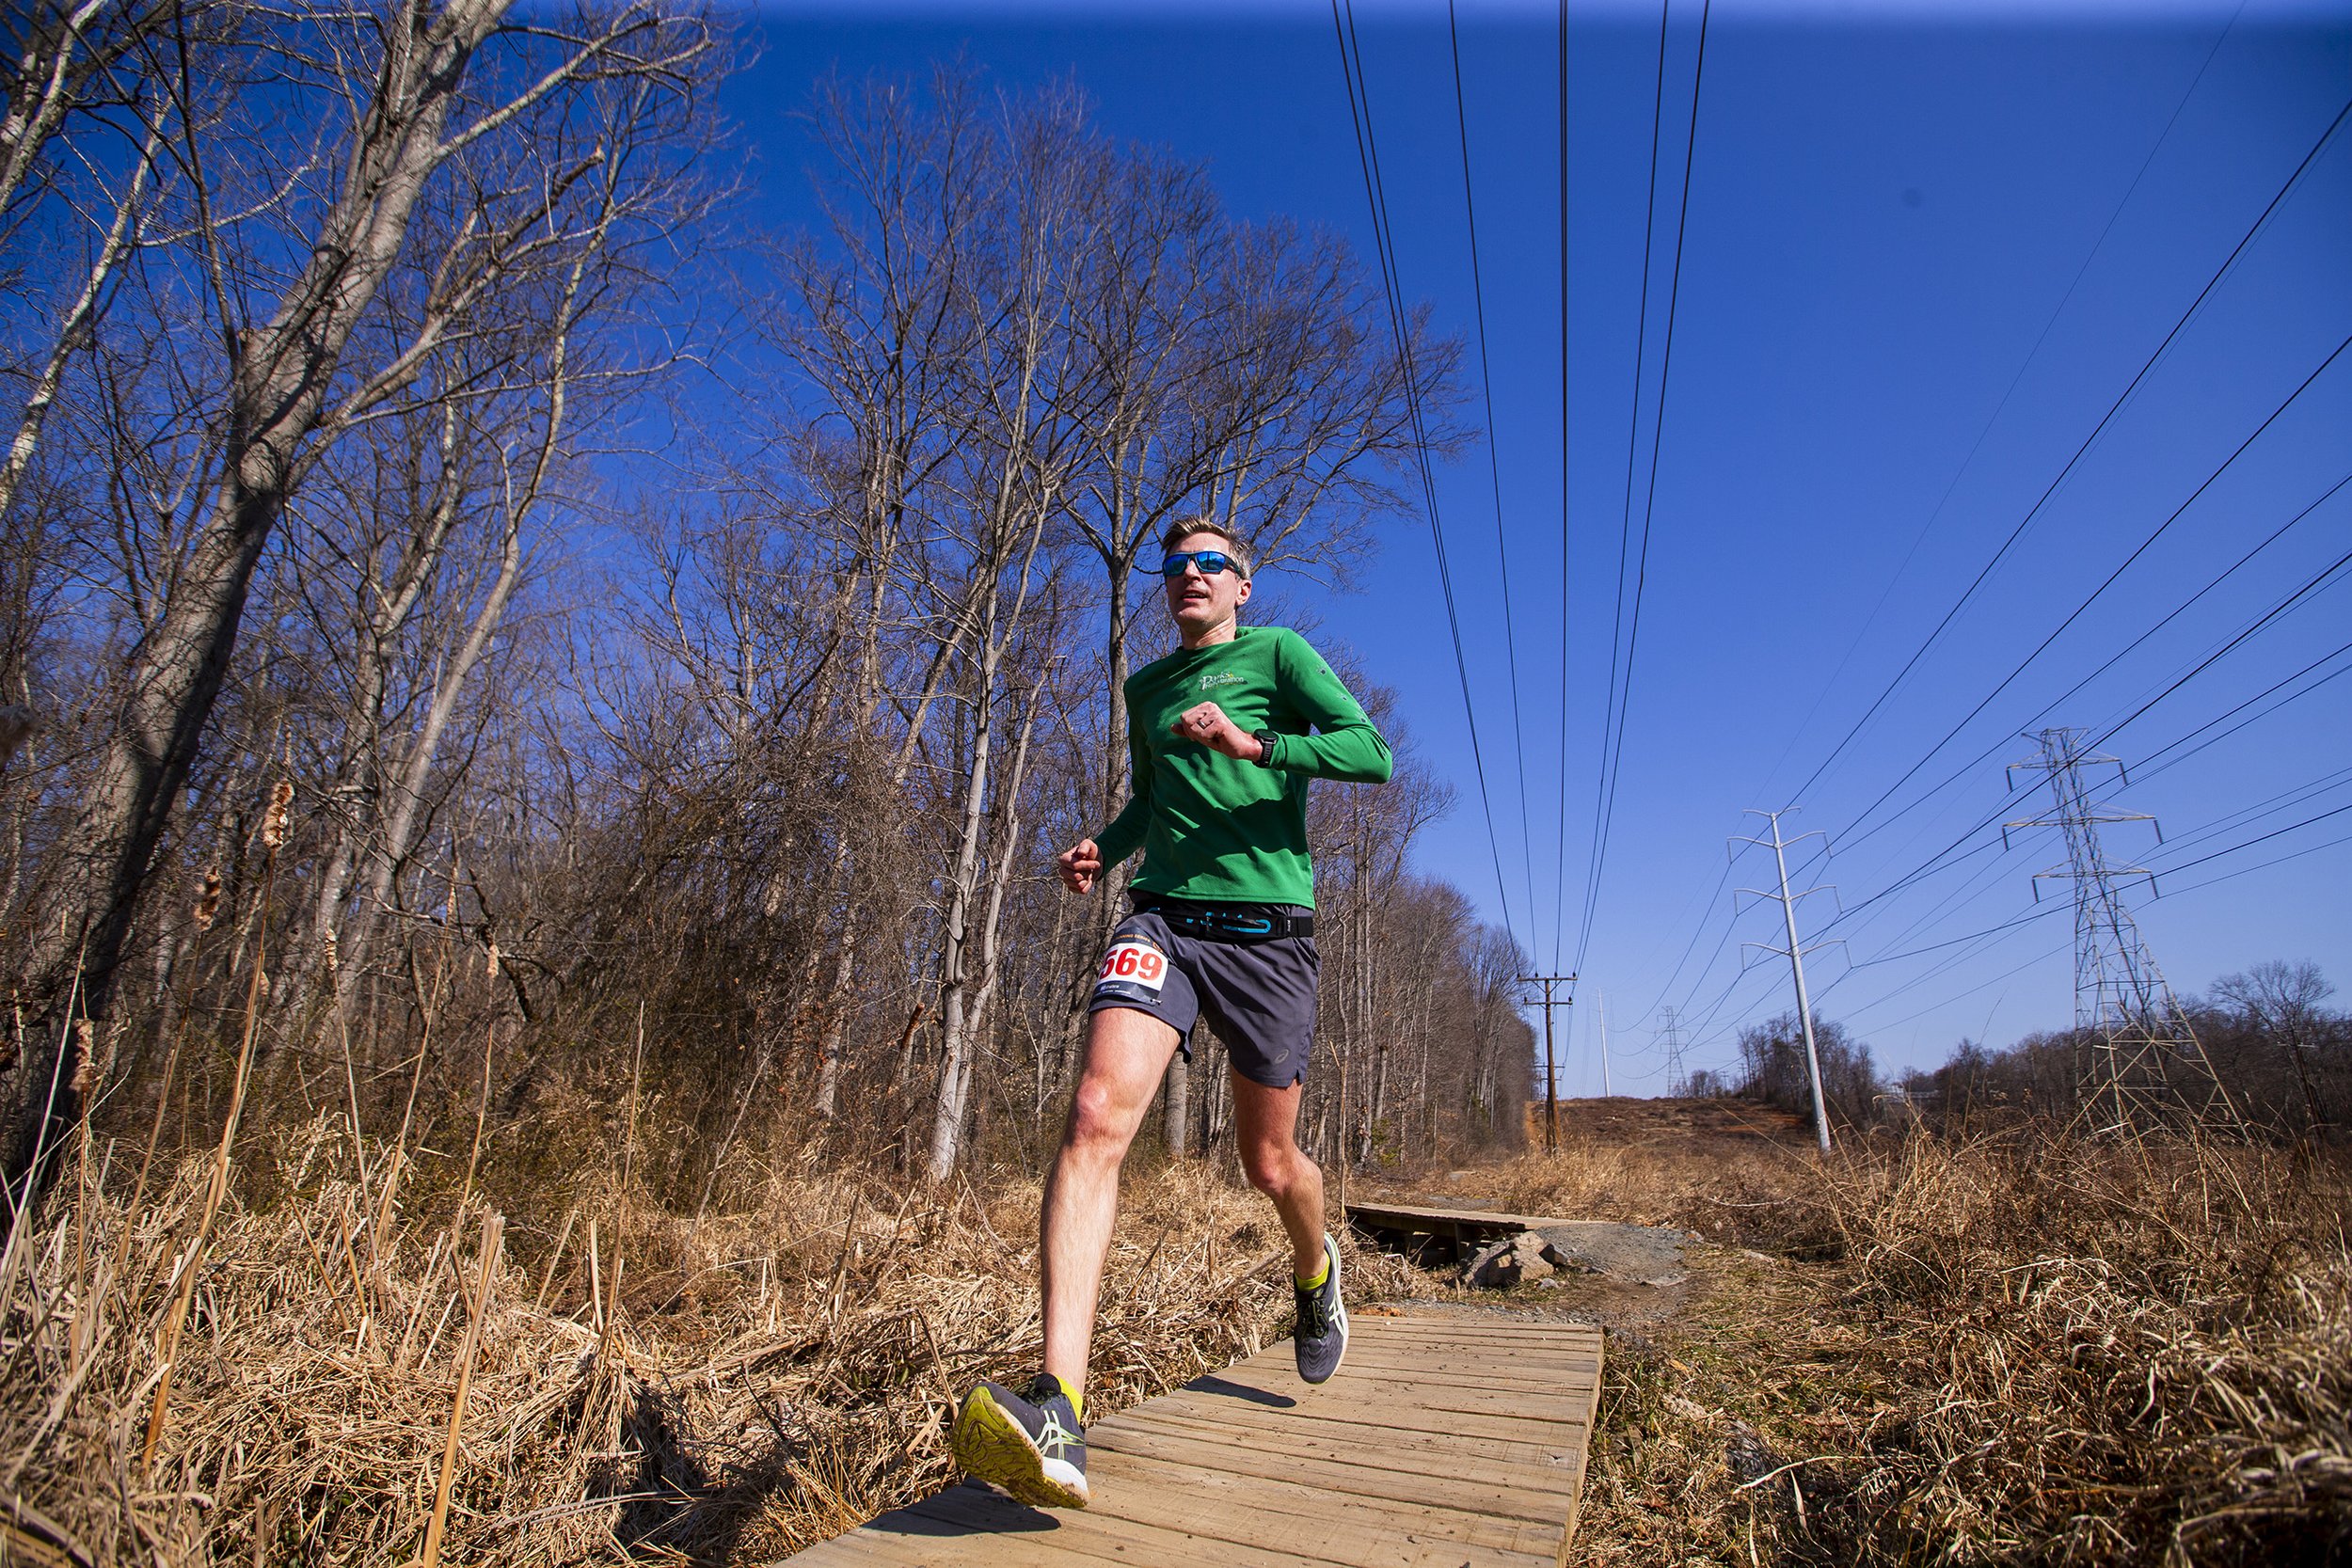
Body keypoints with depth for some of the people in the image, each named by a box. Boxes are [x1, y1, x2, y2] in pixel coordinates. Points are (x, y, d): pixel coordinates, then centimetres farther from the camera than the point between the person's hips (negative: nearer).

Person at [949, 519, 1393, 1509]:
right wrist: (1103, 848, 12)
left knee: (1269, 1164, 10)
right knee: (1097, 1114, -22)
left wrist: (1253, 743, -19)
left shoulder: (1278, 654, 5)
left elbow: (1371, 753, -7)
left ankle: (1315, 1272, 45)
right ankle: (1058, 1412, -25)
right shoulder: (1147, 687, 20)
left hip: (1265, 926, -3)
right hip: (1162, 916, 3)